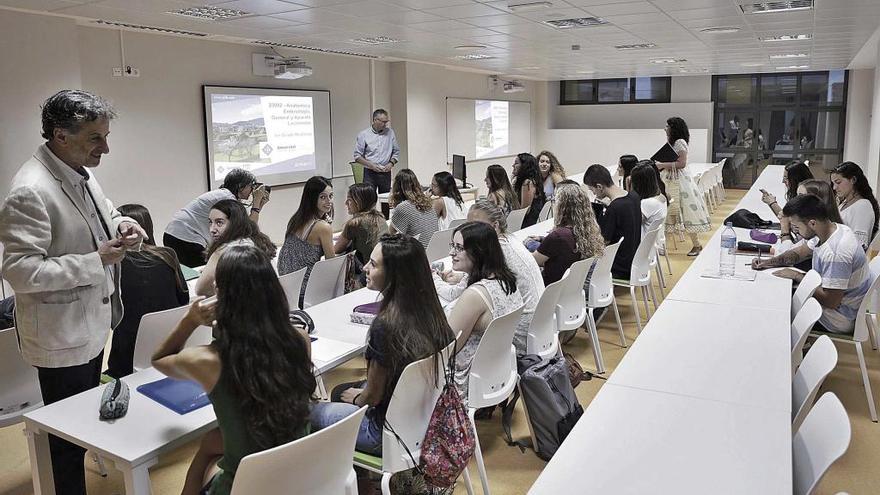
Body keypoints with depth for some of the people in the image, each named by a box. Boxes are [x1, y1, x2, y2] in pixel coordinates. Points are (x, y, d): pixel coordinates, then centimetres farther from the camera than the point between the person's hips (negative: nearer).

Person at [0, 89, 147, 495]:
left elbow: (102, 210, 22)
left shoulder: (81, 172, 3)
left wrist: (121, 224, -1)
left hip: (91, 322, 9)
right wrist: (96, 261, -28)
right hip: (61, 337, -9)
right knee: (68, 434, 8)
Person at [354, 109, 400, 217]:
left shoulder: (390, 133, 6)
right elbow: (357, 156, -3)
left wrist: (391, 163, -7)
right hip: (370, 173, -3)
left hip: (386, 173, 3)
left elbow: (396, 151, 11)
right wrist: (371, 165, -16)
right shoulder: (363, 135, -3)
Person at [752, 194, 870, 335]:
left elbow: (831, 301, -31)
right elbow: (798, 253, 13)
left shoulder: (836, 252, -34)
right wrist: (769, 263, -3)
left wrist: (797, 276, -20)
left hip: (841, 320, -9)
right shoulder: (832, 229, -4)